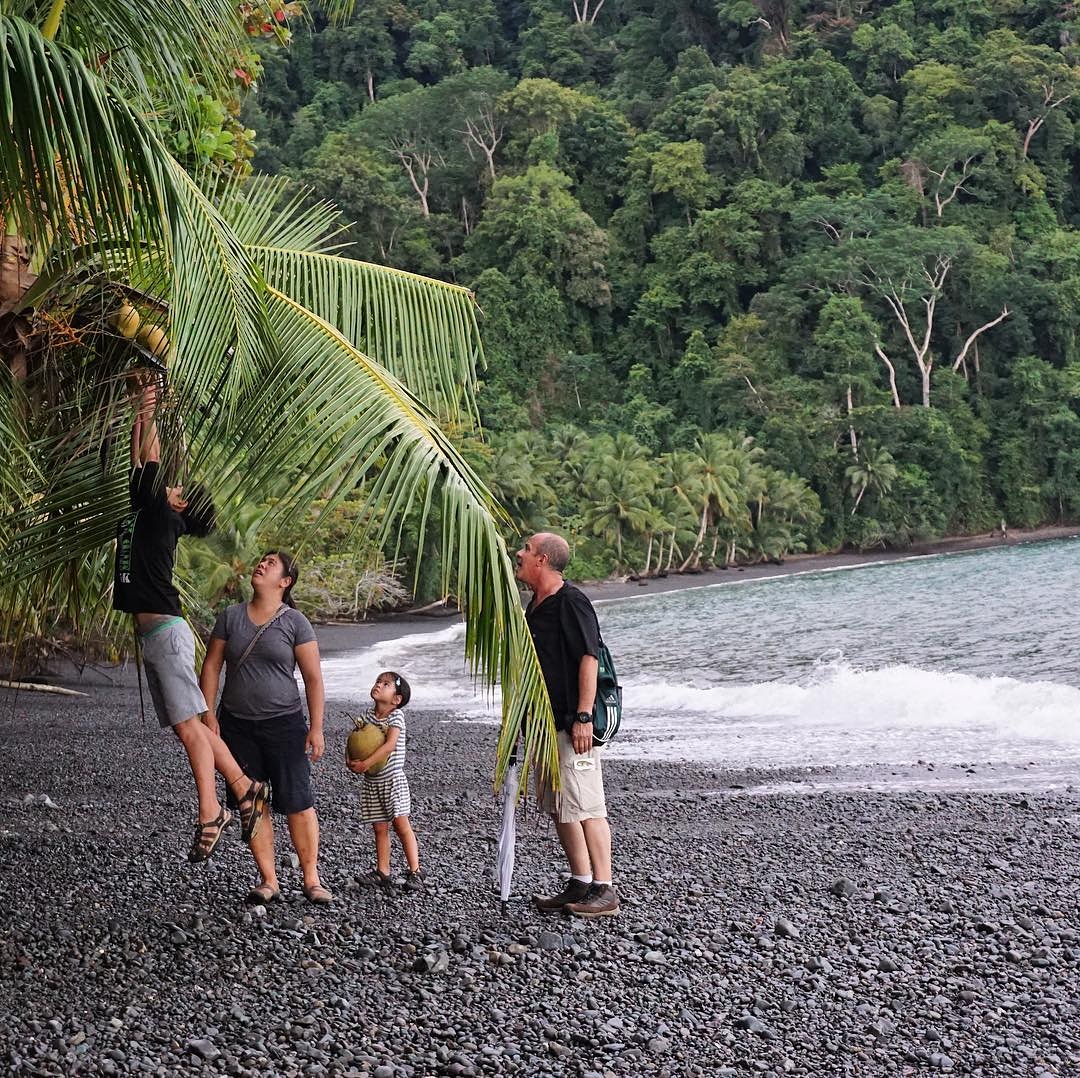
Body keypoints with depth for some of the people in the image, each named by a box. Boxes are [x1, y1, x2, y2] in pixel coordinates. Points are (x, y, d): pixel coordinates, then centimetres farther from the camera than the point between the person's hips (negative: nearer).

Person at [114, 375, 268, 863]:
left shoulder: (160, 514, -3)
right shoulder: (144, 510, 18)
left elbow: (150, 462, -9)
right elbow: (141, 462, 23)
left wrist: (150, 415, -4)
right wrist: (140, 411, 22)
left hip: (167, 633, -9)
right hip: (150, 636, 9)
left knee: (189, 724, -9)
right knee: (187, 726, 9)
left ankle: (210, 814, -8)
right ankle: (244, 788, 14)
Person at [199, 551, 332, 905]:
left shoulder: (295, 623, -3)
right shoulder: (230, 616, 5)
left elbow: (313, 678, -3)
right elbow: (211, 666, 7)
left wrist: (316, 727, -8)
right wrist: (208, 713, -1)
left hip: (284, 724, -3)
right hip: (237, 725, 3)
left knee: (298, 803, -3)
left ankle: (311, 879, 6)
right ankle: (268, 880, 12)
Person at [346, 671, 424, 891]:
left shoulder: (396, 716, -10)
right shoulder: (369, 716, 8)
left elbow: (389, 745, -22)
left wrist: (365, 764, -27)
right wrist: (349, 760, -12)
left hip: (392, 778, -5)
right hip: (371, 782, 5)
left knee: (401, 825, -7)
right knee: (380, 828, 8)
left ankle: (415, 872, -3)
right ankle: (382, 872, 14)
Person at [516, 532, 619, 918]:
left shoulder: (571, 602, -13)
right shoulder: (533, 607, 16)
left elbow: (589, 660, -18)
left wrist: (583, 717, -23)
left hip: (572, 724, -10)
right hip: (544, 723, 10)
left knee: (585, 805, -9)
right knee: (558, 807, 12)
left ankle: (605, 891, -5)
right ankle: (580, 884, 20)